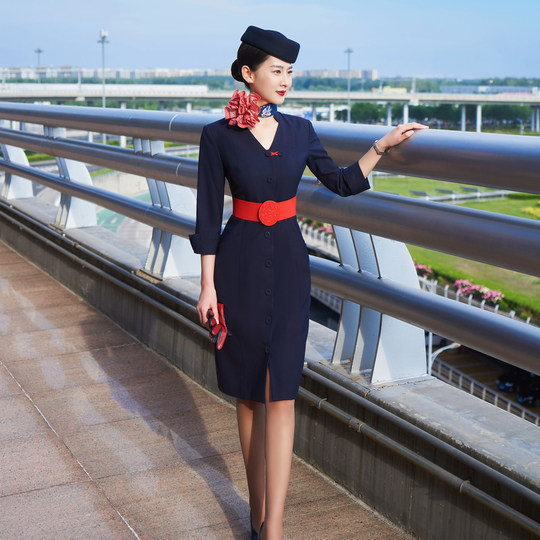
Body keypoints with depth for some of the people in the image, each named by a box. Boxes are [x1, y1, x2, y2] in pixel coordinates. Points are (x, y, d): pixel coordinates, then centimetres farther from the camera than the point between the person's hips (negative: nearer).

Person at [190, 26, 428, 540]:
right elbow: (208, 214, -3)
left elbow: (343, 182, 11)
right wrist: (208, 284, -6)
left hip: (288, 266, 2)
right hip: (239, 265, -2)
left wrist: (382, 145, -2)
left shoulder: (298, 130, 6)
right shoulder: (218, 135, -4)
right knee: (248, 392, 8)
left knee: (279, 394, -5)